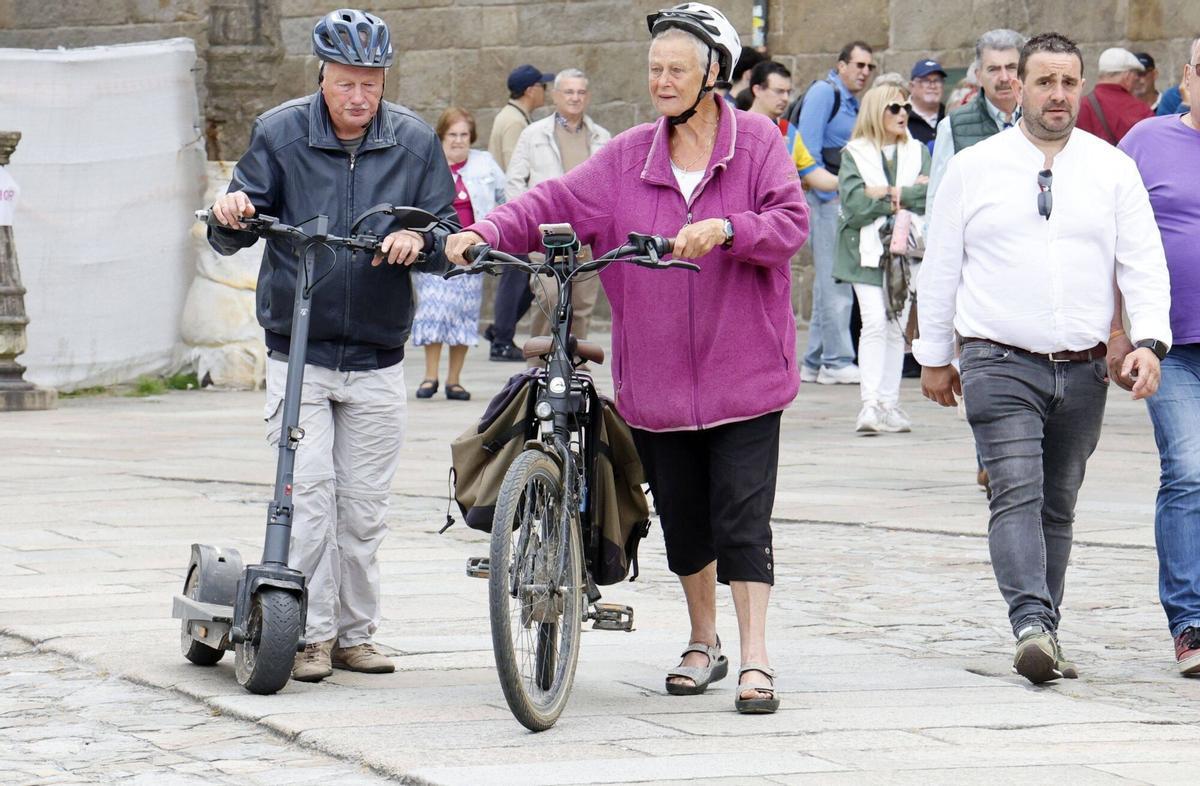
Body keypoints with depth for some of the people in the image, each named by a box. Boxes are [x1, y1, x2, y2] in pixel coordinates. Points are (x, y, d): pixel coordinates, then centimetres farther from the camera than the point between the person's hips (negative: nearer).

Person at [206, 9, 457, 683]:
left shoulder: (415, 142, 3)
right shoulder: (280, 134, 0)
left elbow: (450, 235, 4)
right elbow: (233, 238, 1)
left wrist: (419, 240, -19)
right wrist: (232, 215, -23)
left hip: (378, 360, 2)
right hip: (297, 354, -2)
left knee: (365, 505, 5)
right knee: (309, 493, -9)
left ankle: (355, 633, 16)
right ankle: (311, 634, -3)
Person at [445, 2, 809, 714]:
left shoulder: (757, 143, -2)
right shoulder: (629, 159, 6)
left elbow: (791, 221, -12)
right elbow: (556, 203, -1)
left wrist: (725, 229, -29)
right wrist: (487, 232, -17)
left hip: (743, 374, -4)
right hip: (657, 379, 4)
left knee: (742, 517, -8)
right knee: (682, 518, 13)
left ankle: (756, 661, -7)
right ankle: (704, 643, 31)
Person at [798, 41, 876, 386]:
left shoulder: (853, 102, 19)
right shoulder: (824, 92, -8)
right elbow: (807, 145, -16)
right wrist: (826, 192, -16)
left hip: (846, 199, 9)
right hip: (827, 198, -9)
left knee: (829, 283, 11)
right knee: (835, 281, -9)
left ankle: (815, 363, 16)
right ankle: (836, 362, -7)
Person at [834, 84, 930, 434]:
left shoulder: (917, 152, 14)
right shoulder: (854, 155, 3)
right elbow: (854, 203, -11)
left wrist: (890, 193, -11)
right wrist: (903, 201, -8)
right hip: (867, 251, -4)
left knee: (896, 326, 5)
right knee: (875, 323, -15)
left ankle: (889, 404, 10)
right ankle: (870, 403, -19)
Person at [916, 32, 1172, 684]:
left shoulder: (1113, 170, 7)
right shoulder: (973, 168, 4)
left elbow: (1144, 262, 3)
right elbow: (940, 265, 9)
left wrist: (1149, 341, -12)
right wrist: (933, 355, 11)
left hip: (1083, 369, 3)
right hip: (1000, 363, -3)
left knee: (1058, 507, 8)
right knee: (1016, 495, -17)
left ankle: (1041, 637, 16)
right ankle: (1033, 629, -29)